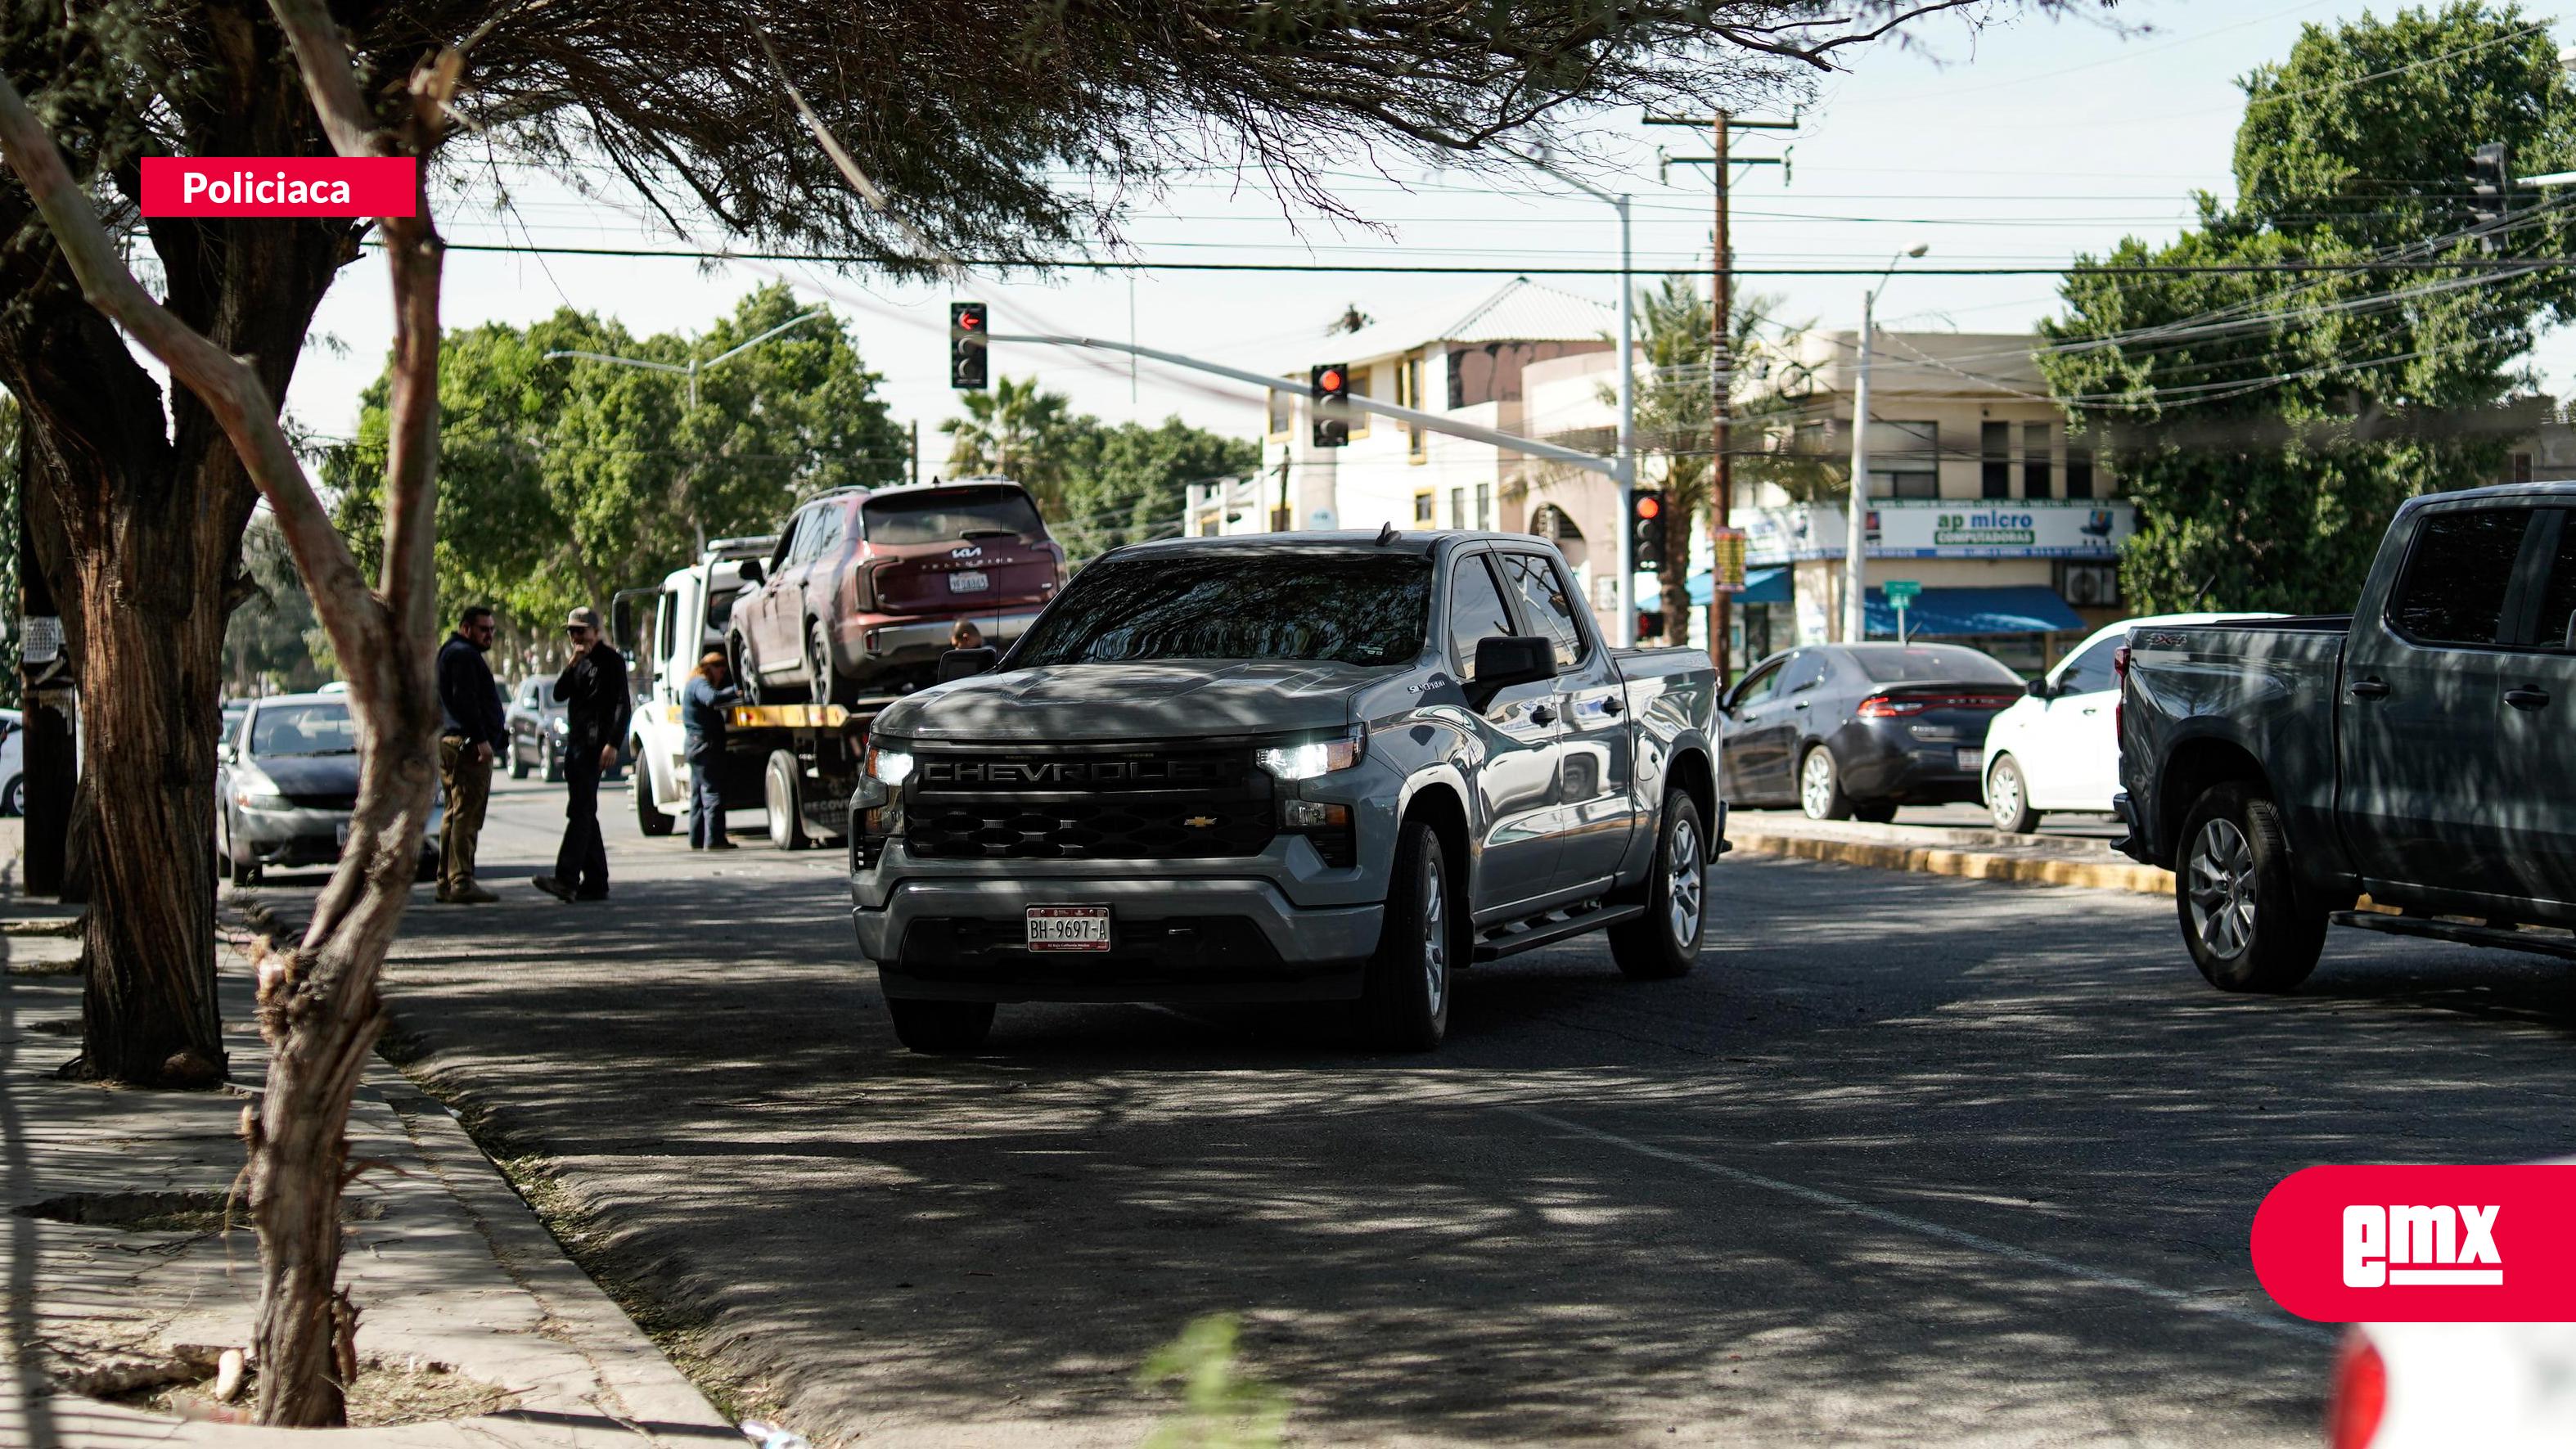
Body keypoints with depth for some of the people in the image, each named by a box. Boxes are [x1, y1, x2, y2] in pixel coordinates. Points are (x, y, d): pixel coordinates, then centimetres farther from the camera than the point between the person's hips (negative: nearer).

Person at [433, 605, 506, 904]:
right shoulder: (464, 655, -10)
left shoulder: (449, 653, 24)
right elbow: (465, 700, -20)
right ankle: (461, 882, -18)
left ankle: (446, 882, 17)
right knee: (468, 815, -13)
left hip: (448, 742, 11)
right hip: (468, 744, -11)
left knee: (455, 815, 14)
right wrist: (481, 739, -24)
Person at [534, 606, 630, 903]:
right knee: (584, 813, 9)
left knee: (580, 811, -17)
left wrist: (613, 743, -20)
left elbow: (623, 705, -11)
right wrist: (572, 665, -5)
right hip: (575, 744, 9)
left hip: (594, 746, -9)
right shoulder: (580, 662, 20)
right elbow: (559, 694, 9)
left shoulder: (610, 661, -5)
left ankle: (566, 878, -25)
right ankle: (595, 883, 13)